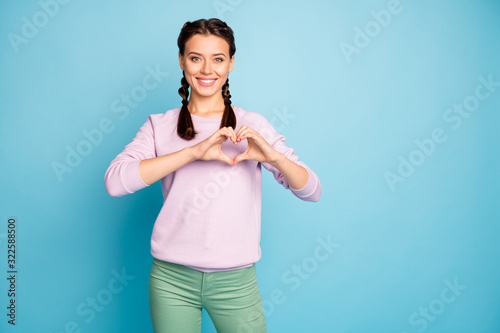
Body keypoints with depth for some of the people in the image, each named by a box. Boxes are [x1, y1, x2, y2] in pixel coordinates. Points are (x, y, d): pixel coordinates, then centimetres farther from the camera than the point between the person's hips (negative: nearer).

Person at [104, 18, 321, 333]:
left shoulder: (253, 125, 1)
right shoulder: (160, 126, 1)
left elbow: (312, 191, 0)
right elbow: (115, 181, -15)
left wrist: (274, 156, -20)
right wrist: (194, 151, -22)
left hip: (235, 280, 1)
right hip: (172, 278, 0)